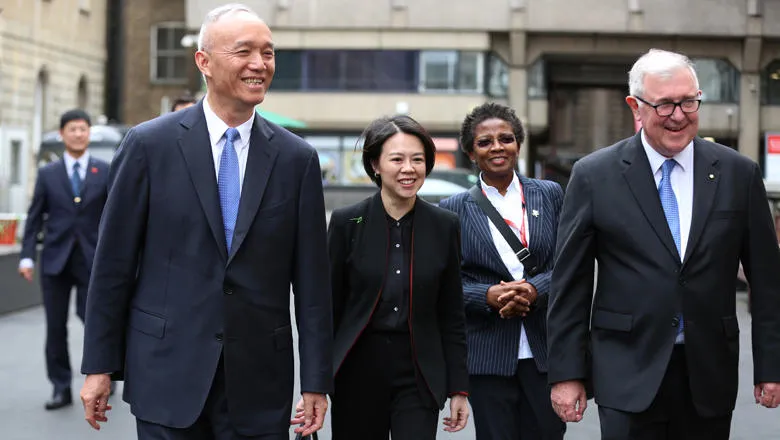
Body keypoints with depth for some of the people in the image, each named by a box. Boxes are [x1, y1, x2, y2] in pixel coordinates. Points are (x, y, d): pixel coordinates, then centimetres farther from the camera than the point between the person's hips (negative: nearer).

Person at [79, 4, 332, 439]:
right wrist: (100, 365, 0)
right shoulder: (150, 144, -2)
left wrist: (317, 380, 1)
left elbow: (312, 277, 3)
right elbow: (113, 263, 1)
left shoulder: (297, 158, 3)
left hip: (260, 382, 2)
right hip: (168, 373, -1)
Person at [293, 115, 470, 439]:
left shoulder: (444, 226, 2)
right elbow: (328, 310, 2)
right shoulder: (346, 223, -2)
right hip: (358, 373, 0)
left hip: (419, 376, 0)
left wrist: (458, 388, 3)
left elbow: (452, 316, 6)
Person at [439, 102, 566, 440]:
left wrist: (535, 289, -13)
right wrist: (488, 296, -15)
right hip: (487, 354, -1)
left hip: (545, 349, 1)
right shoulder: (454, 209, 4)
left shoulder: (550, 194, 8)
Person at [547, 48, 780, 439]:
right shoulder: (594, 175, -1)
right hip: (628, 375, -2)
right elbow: (570, 284, 1)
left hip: (710, 377, 2)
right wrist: (566, 374, -2)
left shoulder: (738, 173, 4)